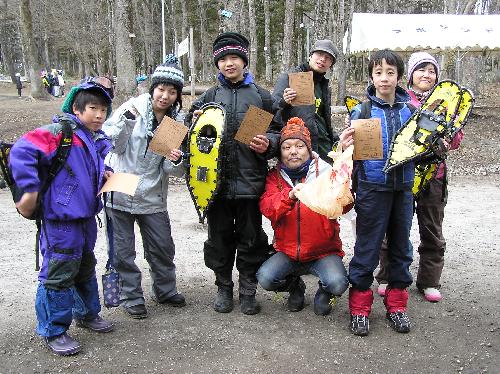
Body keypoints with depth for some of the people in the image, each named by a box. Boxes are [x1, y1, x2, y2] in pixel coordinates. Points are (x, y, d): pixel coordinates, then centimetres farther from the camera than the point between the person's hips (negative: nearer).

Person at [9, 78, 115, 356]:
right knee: (59, 273, 0)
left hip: (86, 216, 9)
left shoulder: (98, 141, 9)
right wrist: (30, 189, -26)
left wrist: (103, 177, 6)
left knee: (86, 267, 22)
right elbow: (22, 151, -26)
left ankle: (87, 313, 41)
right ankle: (53, 331, 16)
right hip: (61, 220, -8)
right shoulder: (60, 132, -17)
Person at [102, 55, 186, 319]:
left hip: (152, 197, 3)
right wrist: (127, 120, -26)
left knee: (163, 247, 11)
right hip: (120, 193, -2)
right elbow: (112, 145, -11)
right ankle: (131, 297, 24)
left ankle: (165, 290, 33)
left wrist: (176, 162, -23)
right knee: (123, 251, 7)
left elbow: (174, 171, 0)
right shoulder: (133, 107, -8)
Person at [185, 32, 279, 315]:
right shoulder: (209, 96, 10)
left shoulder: (261, 95, 6)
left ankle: (248, 290, 23)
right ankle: (223, 287, 28)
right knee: (220, 236, 10)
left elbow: (278, 132, 8)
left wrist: (268, 144, -13)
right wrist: (196, 119, -3)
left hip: (250, 180, -1)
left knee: (250, 237, 7)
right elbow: (190, 132, 18)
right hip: (217, 180, 2)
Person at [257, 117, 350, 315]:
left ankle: (324, 292, 12)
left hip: (323, 250, -2)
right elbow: (267, 208, -16)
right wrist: (289, 196, -36)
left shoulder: (325, 172, -4)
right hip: (287, 251, 2)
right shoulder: (275, 176, 2)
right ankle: (295, 287, 14)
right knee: (265, 278, -21)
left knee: (337, 284, -27)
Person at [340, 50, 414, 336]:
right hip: (372, 187, -3)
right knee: (367, 246, 3)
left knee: (401, 244, 12)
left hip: (403, 186, 4)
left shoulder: (410, 110, 6)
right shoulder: (362, 111, -3)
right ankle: (360, 306, 17)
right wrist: (345, 148, -24)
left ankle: (397, 304, 27)